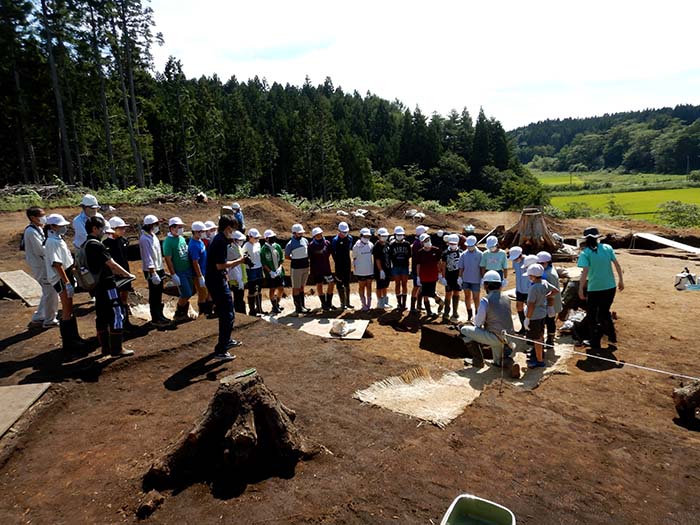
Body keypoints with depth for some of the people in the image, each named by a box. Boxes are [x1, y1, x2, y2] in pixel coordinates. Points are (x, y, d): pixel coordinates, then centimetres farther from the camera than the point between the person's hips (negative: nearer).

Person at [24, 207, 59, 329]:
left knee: (48, 292, 17)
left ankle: (37, 319, 27)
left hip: (44, 264, 10)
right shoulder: (31, 231, -18)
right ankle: (49, 321, 11)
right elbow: (40, 250, -20)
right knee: (51, 292, -1)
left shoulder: (37, 229, 11)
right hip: (41, 266, -10)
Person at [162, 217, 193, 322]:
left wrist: (191, 268, 17)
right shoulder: (168, 241, -14)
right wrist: (173, 275, -18)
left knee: (187, 294, 12)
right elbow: (168, 260, -16)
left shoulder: (182, 238, 9)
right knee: (186, 294, -8)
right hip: (179, 272, -7)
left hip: (188, 270, 7)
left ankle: (184, 313, 27)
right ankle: (177, 314, 11)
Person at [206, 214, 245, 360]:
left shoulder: (216, 239, 14)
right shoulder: (221, 241, -18)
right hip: (218, 282, -11)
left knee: (224, 314, 24)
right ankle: (220, 351, -3)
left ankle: (226, 341, 39)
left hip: (213, 280, 11)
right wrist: (238, 261, -14)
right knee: (228, 316, -6)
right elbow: (220, 265, -24)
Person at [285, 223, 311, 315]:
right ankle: (298, 308, 5)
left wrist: (306, 259, 4)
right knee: (296, 288, 1)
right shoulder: (290, 244, -11)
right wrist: (295, 259, -4)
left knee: (302, 287, 15)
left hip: (306, 267, 6)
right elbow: (286, 256, -1)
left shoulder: (305, 241, 4)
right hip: (296, 268, -6)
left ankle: (302, 305, 23)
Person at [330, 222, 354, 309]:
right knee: (340, 284, 0)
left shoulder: (350, 238, 5)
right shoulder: (335, 240, -11)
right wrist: (336, 262, -6)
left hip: (347, 263, 6)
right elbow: (333, 252, -7)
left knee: (347, 283, 13)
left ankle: (347, 302, 23)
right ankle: (342, 303, 8)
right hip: (339, 264, -5)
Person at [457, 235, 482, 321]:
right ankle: (469, 313, 27)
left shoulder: (479, 254, -8)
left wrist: (482, 279, -6)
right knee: (467, 297, 13)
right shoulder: (463, 254, -1)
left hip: (476, 280, -3)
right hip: (466, 279, 3)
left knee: (475, 297, 5)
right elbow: (461, 268, 4)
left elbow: (481, 267, -5)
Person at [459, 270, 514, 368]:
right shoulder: (506, 298, 5)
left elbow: (478, 322, -10)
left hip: (496, 338, -7)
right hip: (509, 337, 7)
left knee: (464, 330, 2)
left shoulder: (485, 300, -14)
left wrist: (476, 322, 13)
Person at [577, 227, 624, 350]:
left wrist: (580, 289, -13)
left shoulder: (585, 253, -12)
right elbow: (617, 265, 2)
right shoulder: (607, 248, 1)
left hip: (594, 289, -4)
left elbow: (585, 272, -20)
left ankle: (595, 344, 19)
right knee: (604, 312, 27)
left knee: (592, 316, 13)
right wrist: (621, 280, 12)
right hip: (610, 287, 5)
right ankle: (612, 338, 31)